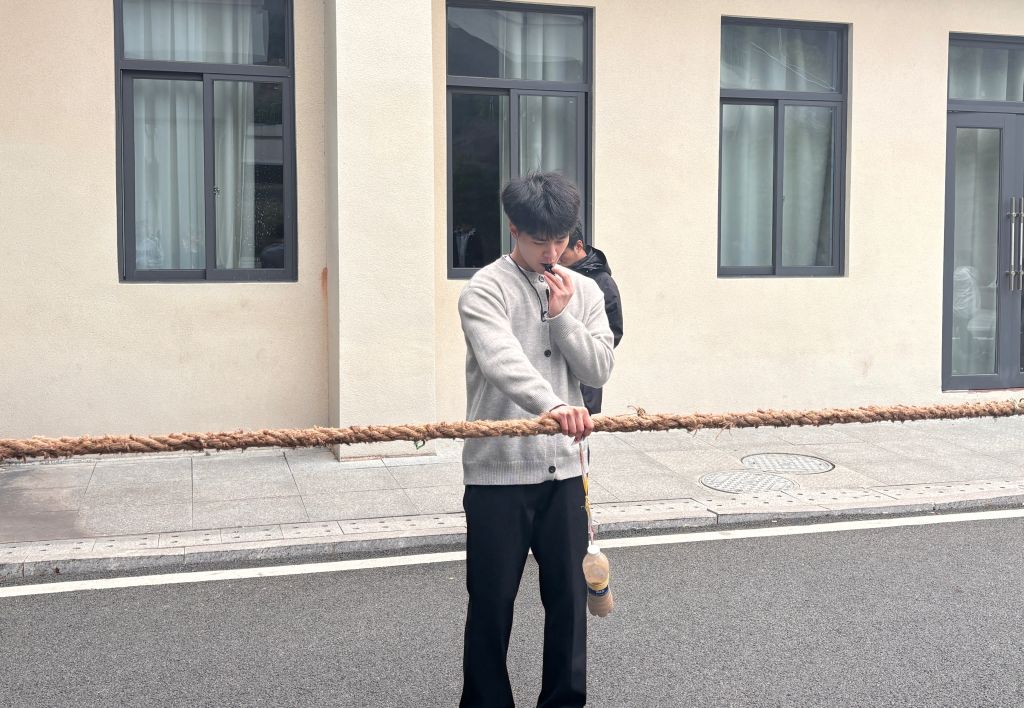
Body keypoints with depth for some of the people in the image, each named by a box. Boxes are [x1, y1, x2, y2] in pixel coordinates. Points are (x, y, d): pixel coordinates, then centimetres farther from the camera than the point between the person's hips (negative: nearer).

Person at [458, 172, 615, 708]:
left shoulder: (584, 291, 8)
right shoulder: (485, 290, -9)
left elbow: (599, 370, 2)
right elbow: (502, 360, -28)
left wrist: (563, 315, -11)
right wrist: (551, 405, -45)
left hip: (563, 469, 4)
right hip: (497, 472, -4)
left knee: (569, 597, 12)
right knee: (492, 602, 6)